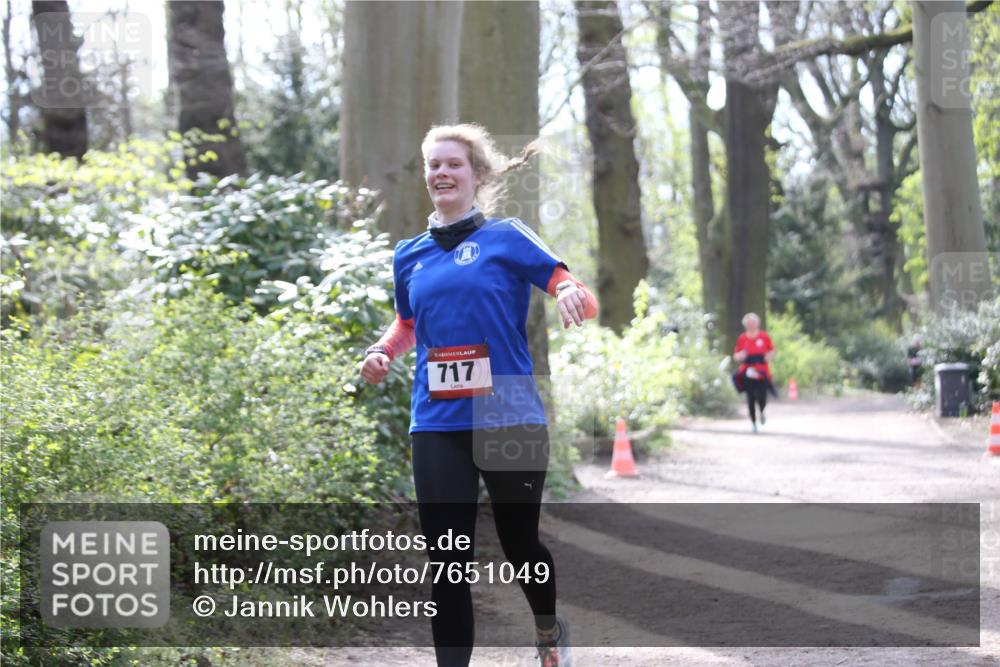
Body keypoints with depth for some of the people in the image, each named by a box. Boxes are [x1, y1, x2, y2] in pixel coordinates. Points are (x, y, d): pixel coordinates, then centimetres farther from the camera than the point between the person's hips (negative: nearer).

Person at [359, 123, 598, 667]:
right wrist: (382, 351, 6)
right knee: (449, 564, -3)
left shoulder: (507, 237, -1)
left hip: (511, 421, -2)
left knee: (519, 543, 14)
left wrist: (572, 293, -30)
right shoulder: (409, 255, 12)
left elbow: (580, 297, -6)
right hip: (437, 426, 3)